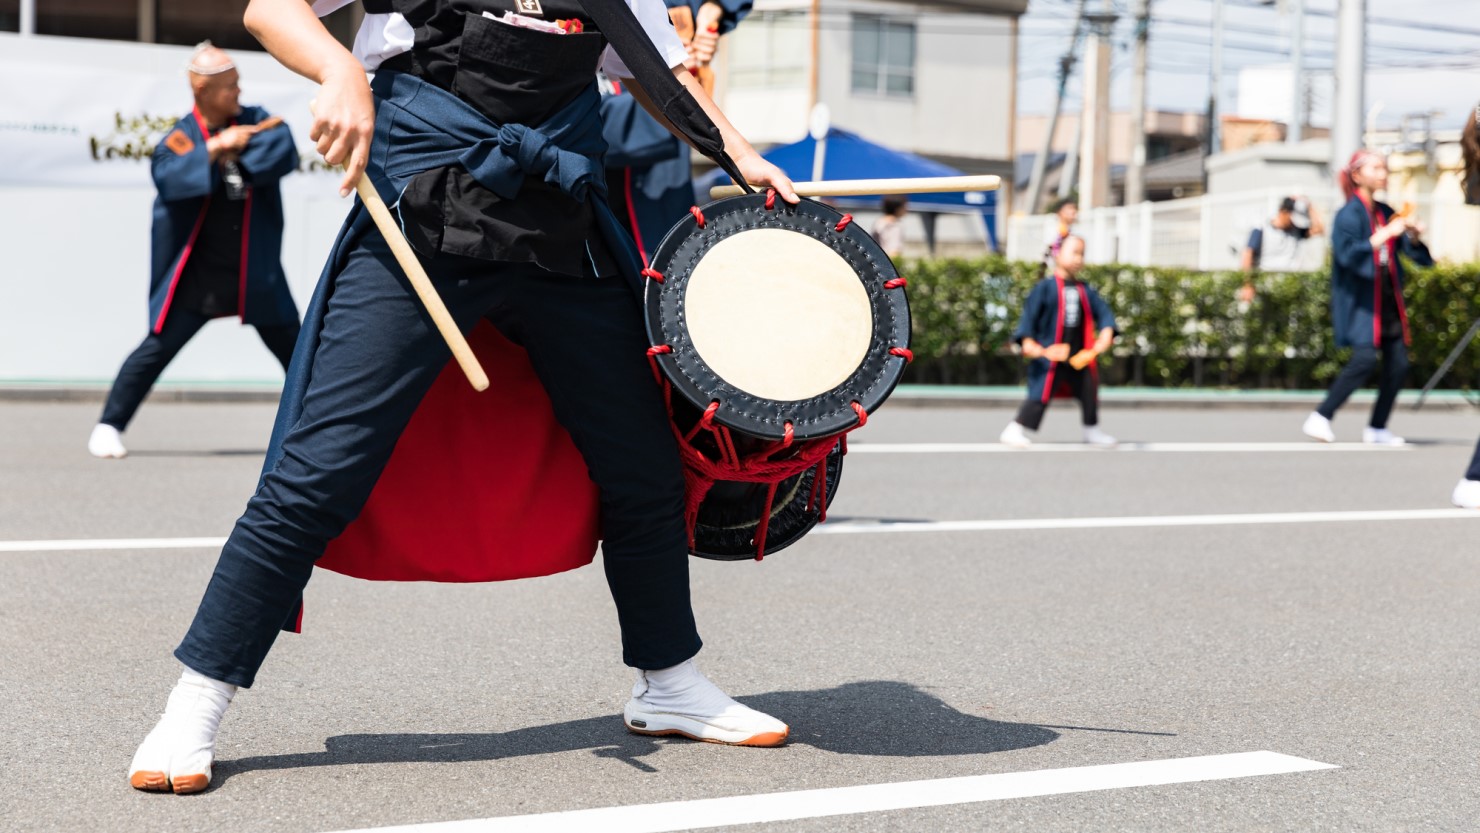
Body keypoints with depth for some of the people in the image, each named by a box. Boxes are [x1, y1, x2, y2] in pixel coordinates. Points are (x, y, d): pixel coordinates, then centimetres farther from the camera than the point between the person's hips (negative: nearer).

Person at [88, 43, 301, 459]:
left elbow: (284, 155, -15)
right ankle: (109, 425, 8)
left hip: (255, 269, 3)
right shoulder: (180, 137, -5)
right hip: (196, 274, -3)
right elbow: (167, 179, -23)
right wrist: (214, 148, -27)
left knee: (294, 347, 8)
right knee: (158, 349, -4)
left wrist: (237, 153, -20)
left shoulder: (254, 121, 2)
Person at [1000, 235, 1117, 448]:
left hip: (1080, 357, 6)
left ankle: (1092, 431, 34)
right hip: (1050, 355, -6)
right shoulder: (1046, 287, -6)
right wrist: (1028, 342, -17)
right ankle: (1015, 431, -2)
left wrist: (1106, 335, -10)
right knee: (1040, 394, -11)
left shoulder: (1085, 290, 8)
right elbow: (1030, 313, -7)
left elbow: (1103, 312, 8)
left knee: (1089, 393, 14)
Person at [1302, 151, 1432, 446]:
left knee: (1398, 363, 1)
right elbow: (1348, 254, -22)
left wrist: (1414, 236, -4)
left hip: (1388, 301, 7)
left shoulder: (1386, 213, 14)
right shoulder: (1349, 214, -7)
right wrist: (1385, 234, -26)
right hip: (1359, 301, -7)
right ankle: (1320, 417, -13)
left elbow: (1413, 253, 17)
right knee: (1365, 358, -21)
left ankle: (1377, 428, 11)